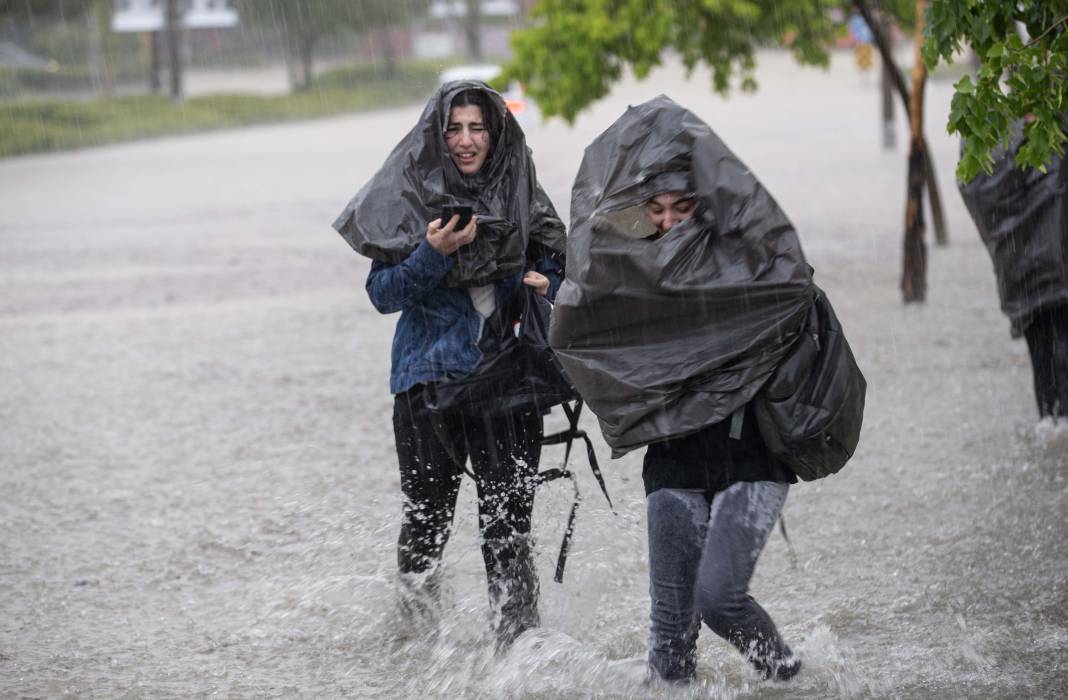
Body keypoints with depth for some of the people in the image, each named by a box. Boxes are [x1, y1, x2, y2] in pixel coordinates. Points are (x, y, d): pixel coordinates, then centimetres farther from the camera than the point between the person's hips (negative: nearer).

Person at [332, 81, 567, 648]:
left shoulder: (522, 195, 7)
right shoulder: (409, 197, 0)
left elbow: (554, 271, 18)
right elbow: (382, 293, -4)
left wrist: (544, 287, -6)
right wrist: (434, 254, -19)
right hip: (430, 373, -1)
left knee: (508, 521, -6)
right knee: (426, 517, 1)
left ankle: (519, 639, -4)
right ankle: (416, 634, 20)